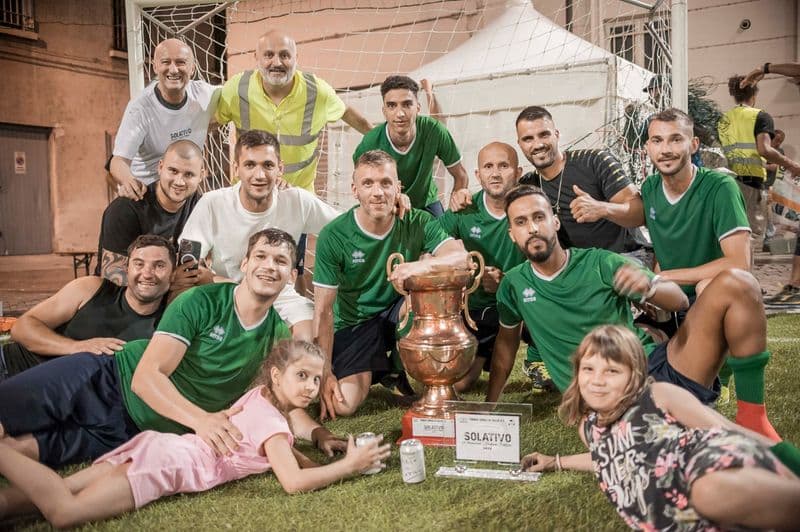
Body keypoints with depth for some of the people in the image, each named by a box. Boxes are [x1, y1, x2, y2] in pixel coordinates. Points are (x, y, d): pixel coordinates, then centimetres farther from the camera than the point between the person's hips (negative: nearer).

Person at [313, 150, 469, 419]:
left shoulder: (417, 223, -10)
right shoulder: (333, 236, -16)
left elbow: (462, 257, -24)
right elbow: (323, 311, -14)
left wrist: (424, 265, -45)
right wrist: (325, 373, -20)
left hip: (400, 315, 2)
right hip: (355, 324, -1)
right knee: (343, 404, -22)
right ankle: (374, 371, 14)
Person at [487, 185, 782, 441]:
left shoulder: (599, 263, 3)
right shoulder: (513, 285, 8)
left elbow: (679, 300, 1)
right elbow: (506, 342, 21)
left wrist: (649, 286, -23)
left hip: (658, 367, 2)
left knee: (735, 282, -17)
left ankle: (753, 416, -10)